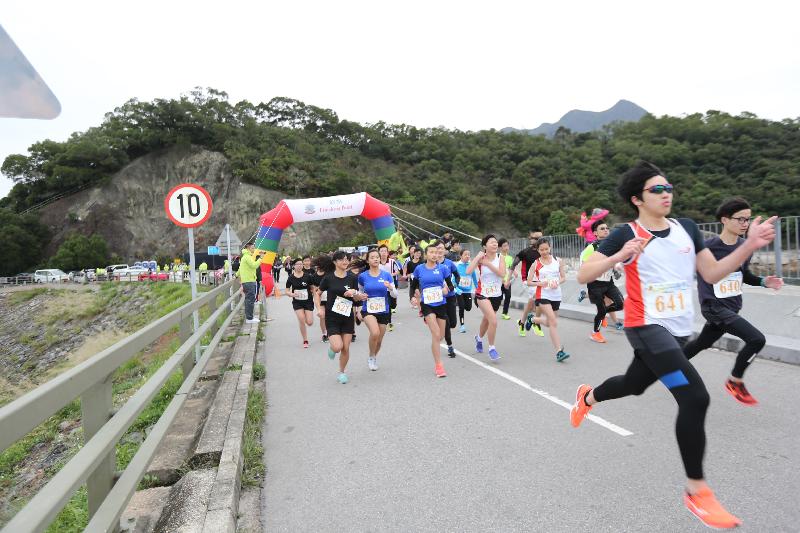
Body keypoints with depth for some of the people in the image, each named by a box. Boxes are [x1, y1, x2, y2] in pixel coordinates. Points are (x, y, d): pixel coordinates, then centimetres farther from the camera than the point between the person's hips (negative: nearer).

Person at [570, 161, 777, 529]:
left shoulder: (687, 228, 5)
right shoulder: (626, 235, -12)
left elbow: (712, 274, 6)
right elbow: (583, 275, -15)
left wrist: (750, 246, -6)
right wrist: (618, 257, -31)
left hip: (679, 329, 7)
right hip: (647, 327, -7)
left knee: (634, 385, 23)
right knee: (695, 398, -18)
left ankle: (587, 397, 55)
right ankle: (697, 491, -1)